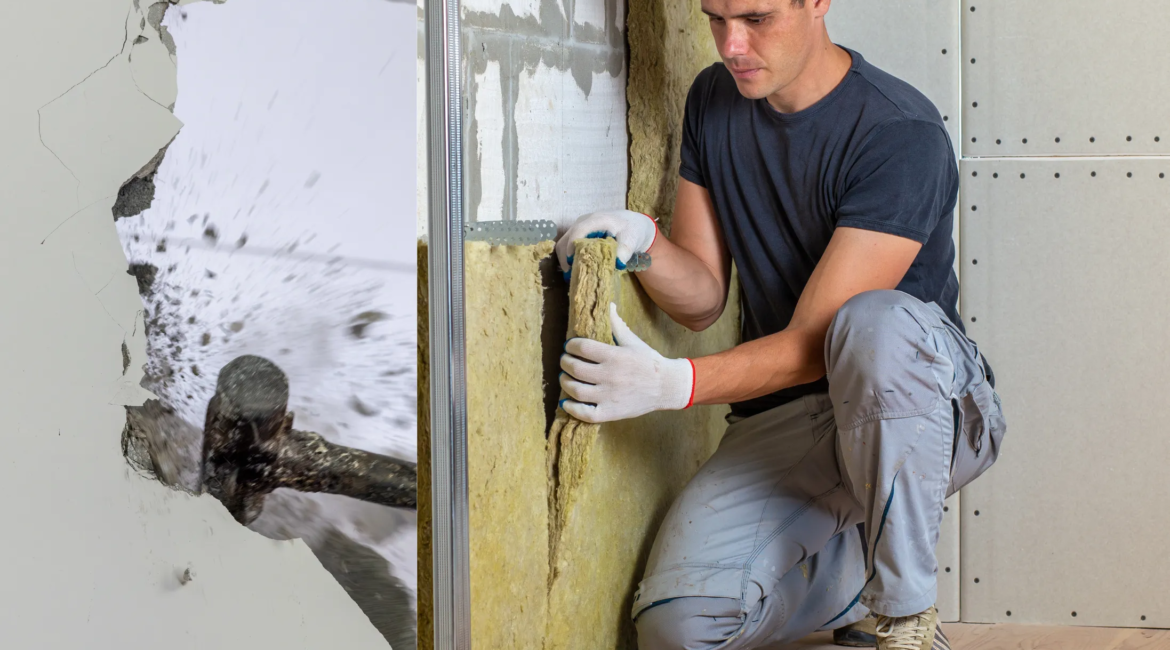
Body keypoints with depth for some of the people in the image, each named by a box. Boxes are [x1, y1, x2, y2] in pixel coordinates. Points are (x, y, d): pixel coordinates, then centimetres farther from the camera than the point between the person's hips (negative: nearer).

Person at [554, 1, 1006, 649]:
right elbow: (702, 300, 6)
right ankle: (864, 557, 12)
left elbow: (816, 343, -23)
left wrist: (673, 382, -36)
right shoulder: (713, 101, 4)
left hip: (928, 408, -5)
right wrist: (644, 242, -16)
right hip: (781, 420, 5)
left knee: (874, 322, -40)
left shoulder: (901, 135, -19)